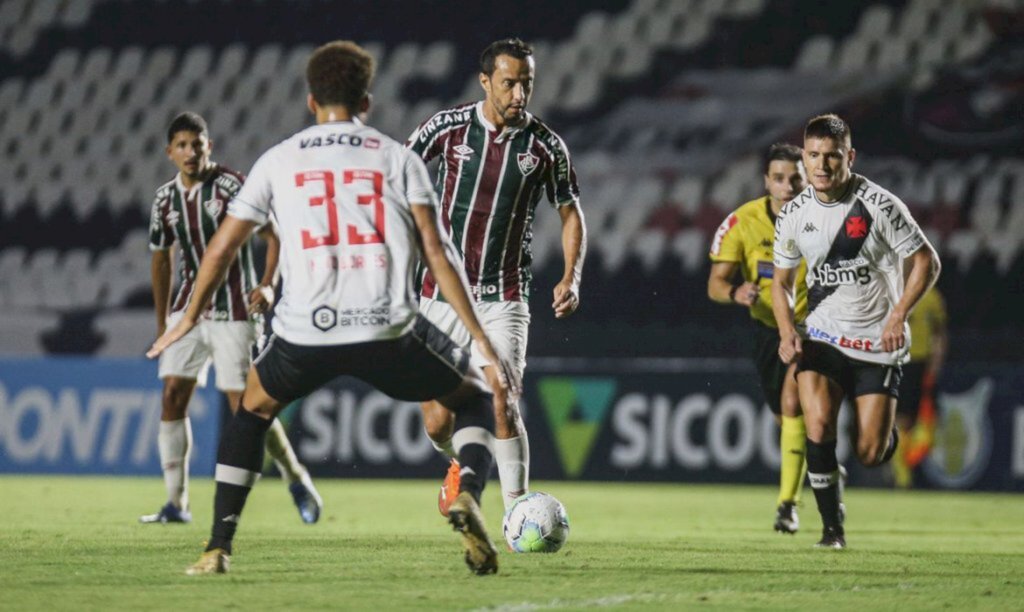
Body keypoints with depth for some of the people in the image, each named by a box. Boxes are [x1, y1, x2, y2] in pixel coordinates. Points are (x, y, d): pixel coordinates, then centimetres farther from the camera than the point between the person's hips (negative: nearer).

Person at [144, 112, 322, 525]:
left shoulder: (232, 185, -9)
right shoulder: (165, 199, 7)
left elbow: (274, 236, -8)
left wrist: (268, 285, -23)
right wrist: (161, 323, 19)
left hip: (233, 313, -5)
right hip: (188, 309, 5)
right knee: (172, 395, -7)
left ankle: (296, 479, 16)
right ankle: (176, 503, -3)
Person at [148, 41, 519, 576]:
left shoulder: (278, 160, 14)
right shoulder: (397, 158, 11)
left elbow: (222, 248, 18)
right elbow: (435, 252, 2)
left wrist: (190, 318, 34)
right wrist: (481, 340, 3)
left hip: (305, 332, 1)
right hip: (389, 331, -1)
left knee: (252, 410, 30)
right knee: (476, 397, 22)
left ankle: (219, 547, 20)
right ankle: (468, 492, -9)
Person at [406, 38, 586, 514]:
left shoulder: (546, 146, -4)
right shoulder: (449, 127, -5)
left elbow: (570, 213, 8)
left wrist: (571, 277, -5)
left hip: (503, 299, -1)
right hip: (443, 293, 1)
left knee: (501, 405, -18)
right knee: (437, 422, 4)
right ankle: (460, 465, 38)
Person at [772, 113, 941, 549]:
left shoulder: (879, 205, -12)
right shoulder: (793, 215, 0)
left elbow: (926, 262, -5)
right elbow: (781, 281, 13)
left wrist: (898, 316, -18)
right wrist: (787, 331, -5)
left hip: (878, 342, -2)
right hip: (822, 337, 2)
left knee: (870, 455, -4)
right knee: (818, 426, -22)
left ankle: (887, 431, 35)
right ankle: (832, 526, -6)